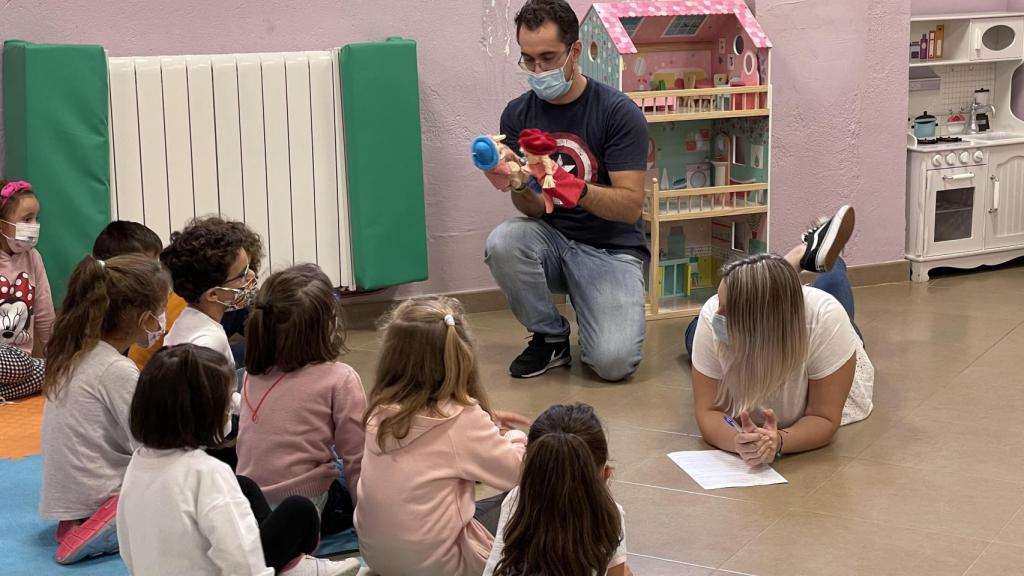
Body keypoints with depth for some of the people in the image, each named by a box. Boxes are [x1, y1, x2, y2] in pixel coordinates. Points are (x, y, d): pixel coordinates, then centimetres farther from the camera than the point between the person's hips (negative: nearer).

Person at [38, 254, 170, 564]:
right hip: (99, 501, -9)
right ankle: (103, 528, -13)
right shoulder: (118, 371, -20)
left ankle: (83, 522, 5)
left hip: (64, 496, 9)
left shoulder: (73, 355, 6)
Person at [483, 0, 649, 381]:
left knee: (613, 362, -25)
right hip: (551, 239, 3)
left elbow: (631, 207, -16)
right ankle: (551, 338, -5)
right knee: (502, 242, -31)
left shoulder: (618, 112, -12)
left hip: (611, 249, -3)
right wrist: (519, 185, -30)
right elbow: (533, 209, -6)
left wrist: (578, 189, -35)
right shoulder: (517, 115, -1)